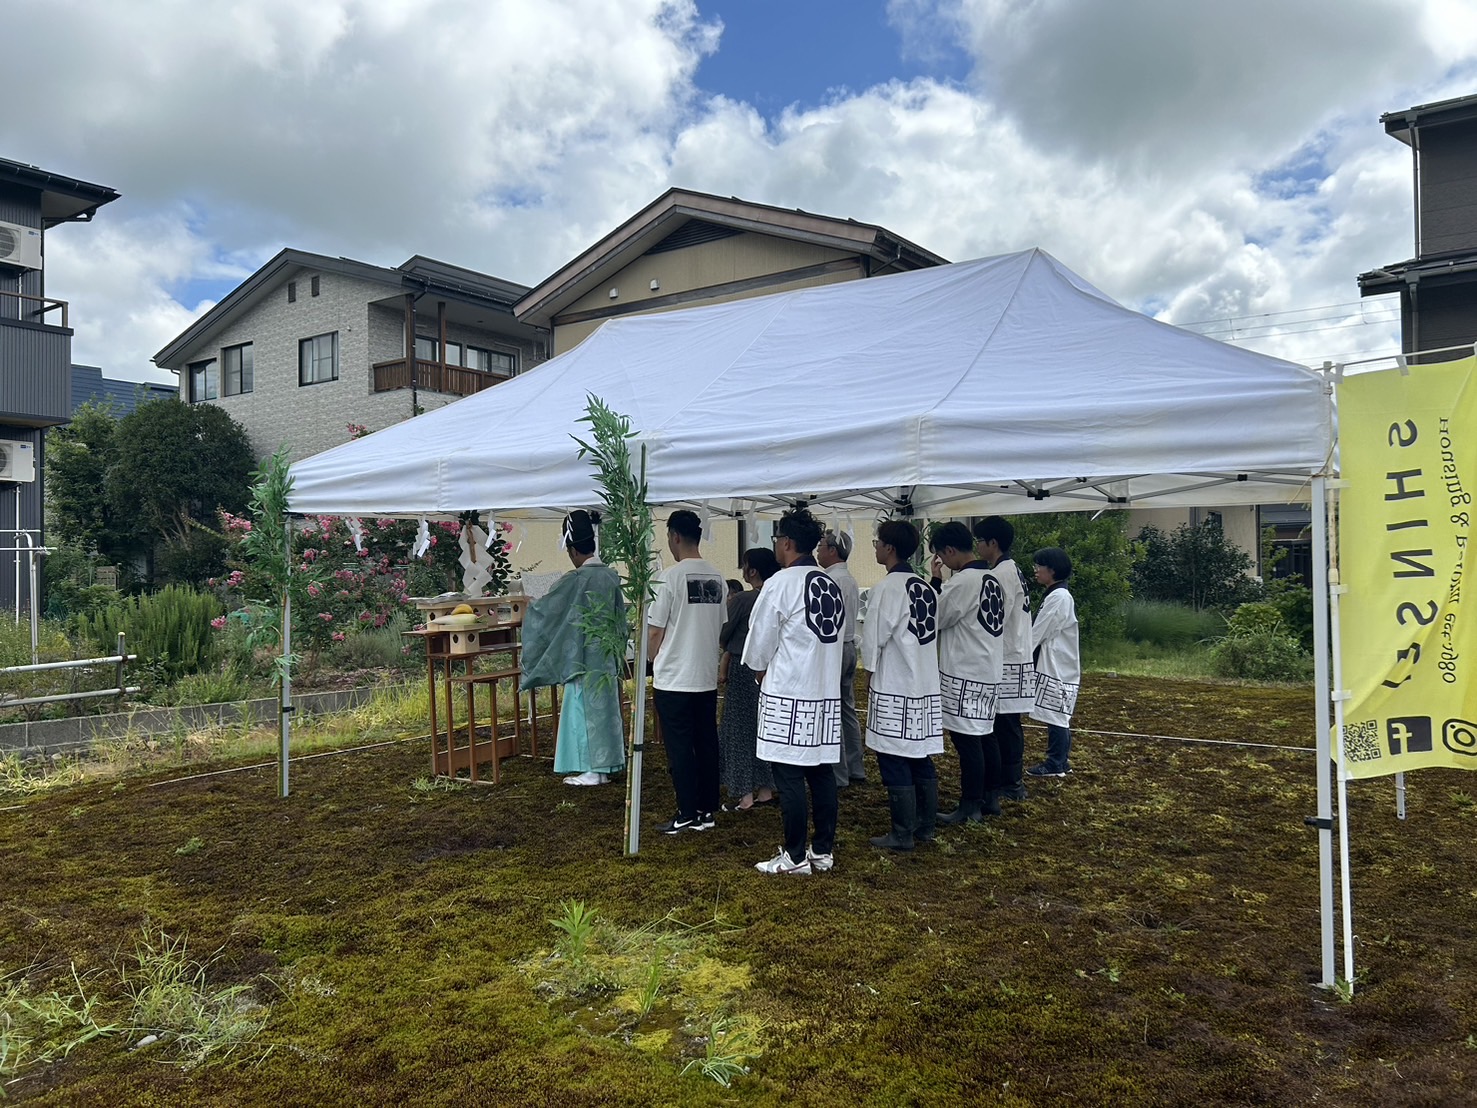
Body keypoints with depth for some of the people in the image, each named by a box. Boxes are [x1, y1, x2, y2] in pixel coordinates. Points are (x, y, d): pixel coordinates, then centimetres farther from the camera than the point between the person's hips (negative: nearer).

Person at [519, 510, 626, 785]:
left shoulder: (576, 580, -17)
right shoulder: (611, 576, 5)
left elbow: (545, 608, -7)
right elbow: (620, 618, 13)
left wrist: (528, 611, 14)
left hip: (584, 657, -7)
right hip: (607, 656, 7)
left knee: (585, 708, 1)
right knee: (603, 707, 12)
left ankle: (592, 770, 6)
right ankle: (605, 764, 19)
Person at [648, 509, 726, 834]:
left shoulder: (670, 577, -14)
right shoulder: (716, 578, 5)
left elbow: (655, 631, -10)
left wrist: (654, 665, 7)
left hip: (674, 679, -6)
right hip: (707, 677, 6)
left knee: (680, 748, 2)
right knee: (706, 744, 11)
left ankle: (687, 814, 7)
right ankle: (706, 810, 18)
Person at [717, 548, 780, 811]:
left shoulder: (743, 600, -16)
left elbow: (724, 635, -7)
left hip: (744, 669, -6)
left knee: (740, 730, 3)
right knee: (762, 727, 15)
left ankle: (744, 795, 6)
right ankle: (765, 789, 21)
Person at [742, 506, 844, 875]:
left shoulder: (781, 584, -12)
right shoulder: (832, 586, 8)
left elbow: (758, 648, -7)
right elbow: (838, 638, 14)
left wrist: (764, 676, 12)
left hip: (788, 696, -7)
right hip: (828, 693, 7)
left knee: (789, 776, 0)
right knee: (821, 772, 12)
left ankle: (795, 857, 7)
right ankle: (823, 850, 20)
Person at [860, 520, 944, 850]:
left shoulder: (887, 588, -14)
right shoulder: (927, 589, 8)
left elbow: (874, 639, -11)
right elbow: (933, 632, 13)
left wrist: (870, 673, 4)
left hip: (894, 689, -8)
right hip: (925, 685, 8)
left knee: (895, 763, 0)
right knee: (921, 759, 14)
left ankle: (902, 834, 5)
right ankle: (925, 826, 23)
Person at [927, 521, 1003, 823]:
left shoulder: (961, 581, -17)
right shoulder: (991, 579, 11)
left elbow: (936, 618, -8)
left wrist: (935, 581, -2)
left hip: (965, 673, -9)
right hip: (989, 670, 10)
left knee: (966, 739, -4)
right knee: (984, 735, 16)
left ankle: (969, 808, 2)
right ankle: (991, 798, 25)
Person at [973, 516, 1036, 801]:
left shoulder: (1002, 574, -16)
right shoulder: (1012, 570, 15)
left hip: (1006, 663, -10)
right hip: (1012, 659, 10)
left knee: (1005, 726, -2)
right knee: (1006, 726, 14)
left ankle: (1010, 785, 5)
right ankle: (1011, 780, 21)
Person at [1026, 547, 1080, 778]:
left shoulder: (1057, 597, -17)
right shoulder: (1059, 595, 14)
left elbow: (1037, 633, -16)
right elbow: (1043, 632, 17)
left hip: (1057, 667, -10)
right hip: (1057, 665, 10)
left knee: (1055, 716, -3)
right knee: (1059, 717, 13)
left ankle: (1055, 764, 3)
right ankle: (1061, 761, 20)